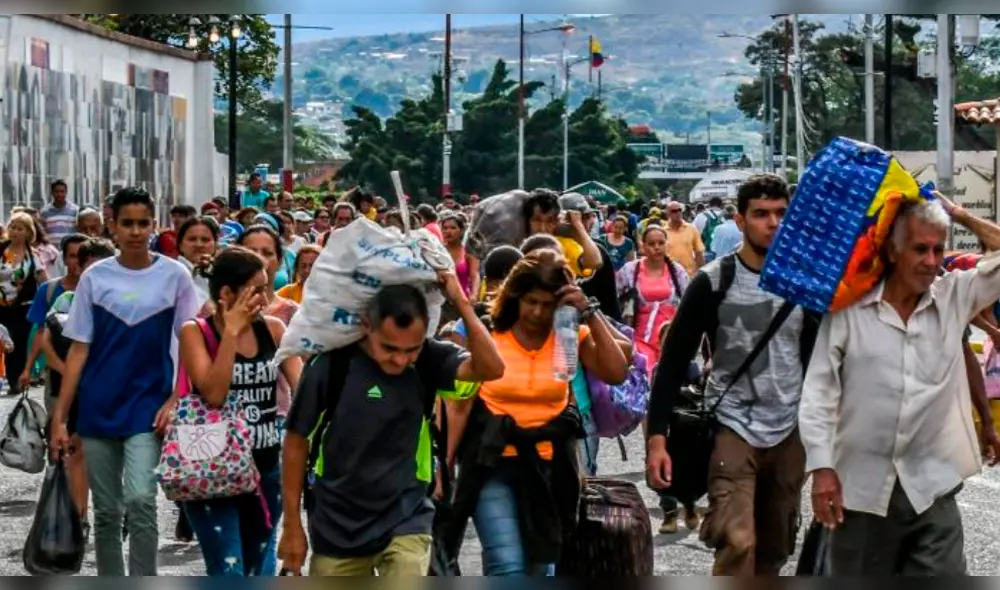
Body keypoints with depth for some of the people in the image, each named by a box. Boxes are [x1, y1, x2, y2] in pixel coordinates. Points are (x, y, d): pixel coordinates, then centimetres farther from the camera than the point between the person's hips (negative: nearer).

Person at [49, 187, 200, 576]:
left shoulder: (174, 275, 0)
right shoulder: (95, 278, 3)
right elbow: (79, 350, 4)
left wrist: (176, 401, -9)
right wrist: (60, 417, -1)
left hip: (148, 407, -2)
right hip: (98, 409, 2)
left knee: (140, 501, -16)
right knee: (106, 512, 8)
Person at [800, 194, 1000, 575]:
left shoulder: (955, 297, 4)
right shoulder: (849, 307, -5)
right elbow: (819, 391, -4)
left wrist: (961, 216, 0)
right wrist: (821, 466, -10)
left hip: (932, 487, 1)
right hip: (862, 486, -1)